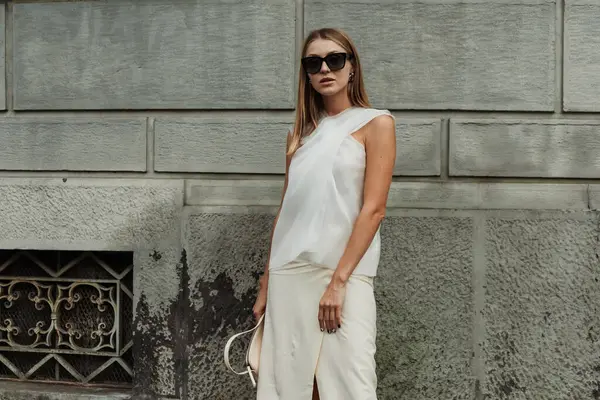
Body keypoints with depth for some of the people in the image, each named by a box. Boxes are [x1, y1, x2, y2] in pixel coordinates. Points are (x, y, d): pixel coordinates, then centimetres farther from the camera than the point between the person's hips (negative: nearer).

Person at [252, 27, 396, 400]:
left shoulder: (376, 123, 1)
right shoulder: (302, 133, 15)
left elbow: (374, 209, -8)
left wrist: (339, 280, -15)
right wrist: (266, 283, 13)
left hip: (345, 272, -5)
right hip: (288, 273, 5)